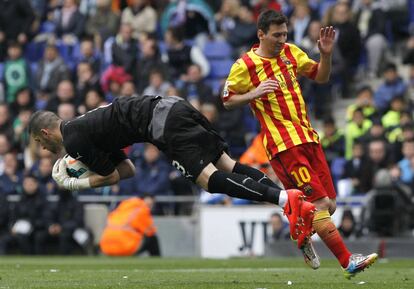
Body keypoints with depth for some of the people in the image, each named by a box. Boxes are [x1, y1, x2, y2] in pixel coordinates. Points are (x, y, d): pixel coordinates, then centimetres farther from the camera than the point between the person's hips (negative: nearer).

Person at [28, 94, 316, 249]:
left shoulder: (71, 139, 1)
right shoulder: (81, 128, 29)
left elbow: (110, 177, 5)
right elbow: (129, 170, 28)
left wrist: (69, 184, 17)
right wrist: (73, 160, 29)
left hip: (164, 123, -9)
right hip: (173, 106, 9)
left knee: (210, 179, -18)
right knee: (227, 165, 1)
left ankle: (285, 199, -35)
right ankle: (295, 200, -11)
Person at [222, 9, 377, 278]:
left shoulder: (291, 52, 10)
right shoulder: (244, 66, -6)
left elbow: (321, 77, 17)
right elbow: (227, 101, 1)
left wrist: (326, 54, -1)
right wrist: (254, 93, -16)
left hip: (308, 136, 6)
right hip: (284, 144, -6)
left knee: (329, 205, 5)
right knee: (319, 203, -14)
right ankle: (348, 262, -15)